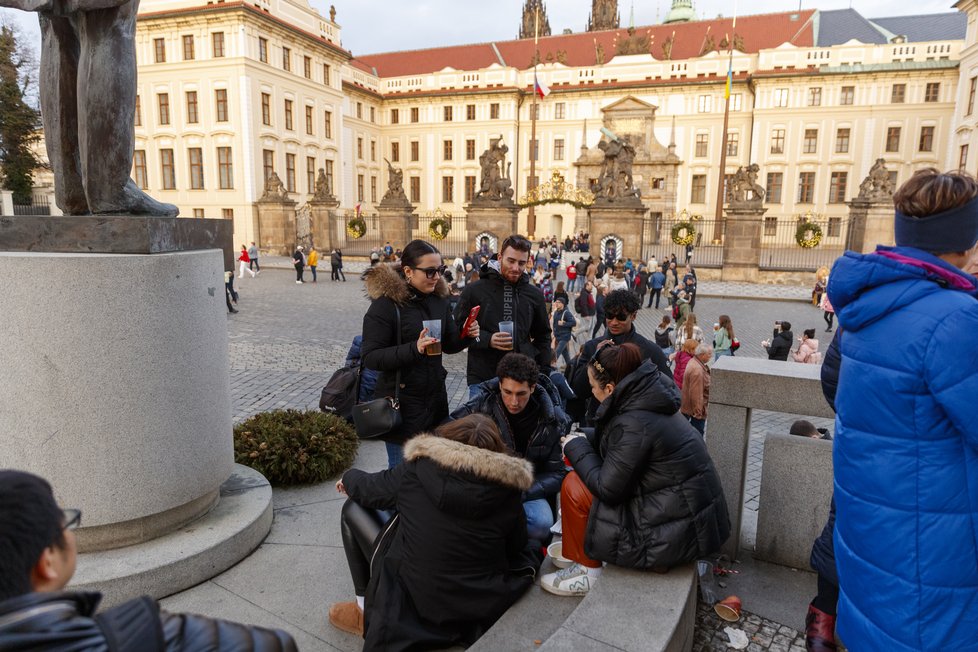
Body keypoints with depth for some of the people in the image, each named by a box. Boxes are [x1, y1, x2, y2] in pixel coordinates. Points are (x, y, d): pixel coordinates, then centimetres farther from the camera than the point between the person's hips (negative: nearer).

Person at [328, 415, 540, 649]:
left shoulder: (417, 470, -12)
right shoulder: (508, 489, -10)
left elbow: (367, 489, 4)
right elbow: (516, 548, 4)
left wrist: (349, 477, 28)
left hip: (412, 597, -1)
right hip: (483, 606, 2)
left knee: (354, 509, 13)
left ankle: (366, 611, 20)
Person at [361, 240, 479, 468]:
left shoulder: (438, 297, 3)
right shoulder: (385, 303, -16)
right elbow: (370, 357, -19)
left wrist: (466, 337, -9)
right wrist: (414, 349, -31)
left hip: (436, 399, 6)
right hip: (401, 403, -6)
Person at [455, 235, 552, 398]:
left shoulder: (534, 294, 9)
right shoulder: (474, 290, -1)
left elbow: (543, 337, 18)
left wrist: (544, 375, 12)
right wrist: (487, 340, -14)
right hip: (482, 379, -2)